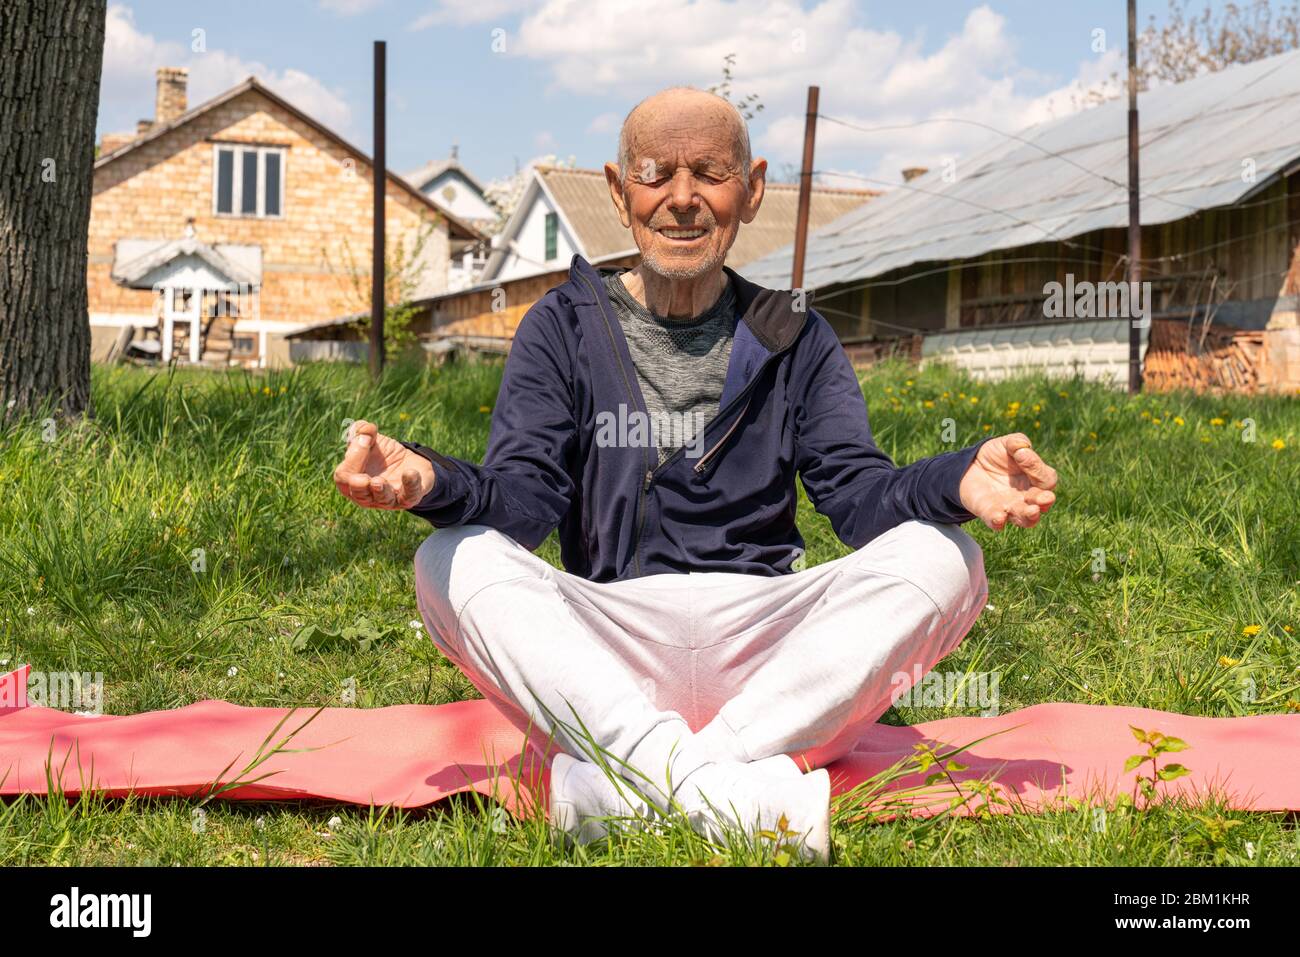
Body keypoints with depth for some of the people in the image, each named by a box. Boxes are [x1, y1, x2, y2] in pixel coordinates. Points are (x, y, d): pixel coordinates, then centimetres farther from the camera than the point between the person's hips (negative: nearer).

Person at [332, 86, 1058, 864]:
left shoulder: (793, 337, 12)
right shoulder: (564, 327, 10)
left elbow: (860, 492, -1)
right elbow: (524, 496, -4)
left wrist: (955, 484, -25)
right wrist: (434, 483, -28)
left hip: (765, 640, 1)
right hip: (603, 661, -1)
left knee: (943, 558, -21)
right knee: (453, 562, -24)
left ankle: (623, 783, -31)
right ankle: (739, 796, -40)